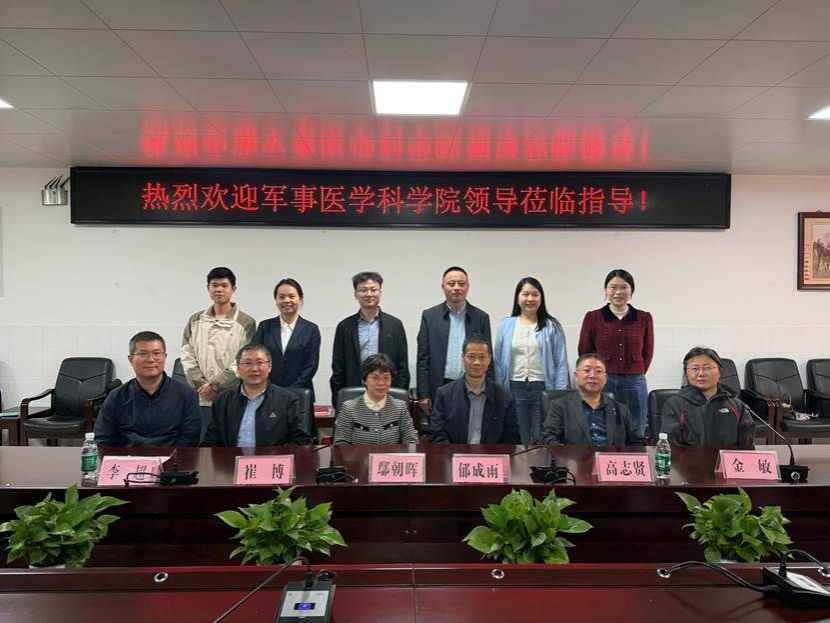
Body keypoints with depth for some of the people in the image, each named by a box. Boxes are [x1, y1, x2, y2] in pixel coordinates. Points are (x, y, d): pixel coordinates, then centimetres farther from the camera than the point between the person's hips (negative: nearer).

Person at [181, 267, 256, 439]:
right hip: (202, 399, 3)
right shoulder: (195, 321, 12)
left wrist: (215, 385, -11)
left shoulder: (246, 322, 0)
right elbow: (187, 358, 7)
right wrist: (201, 385, -6)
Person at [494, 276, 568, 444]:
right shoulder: (506, 325, 5)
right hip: (514, 389, 1)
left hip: (543, 388, -1)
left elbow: (561, 363, 0)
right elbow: (499, 362, 7)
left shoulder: (552, 326, 1)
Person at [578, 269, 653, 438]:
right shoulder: (593, 317, 0)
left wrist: (633, 375, 12)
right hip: (602, 385, -1)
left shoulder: (644, 318, 4)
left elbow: (647, 352, 14)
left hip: (634, 385, 1)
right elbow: (584, 352, 7)